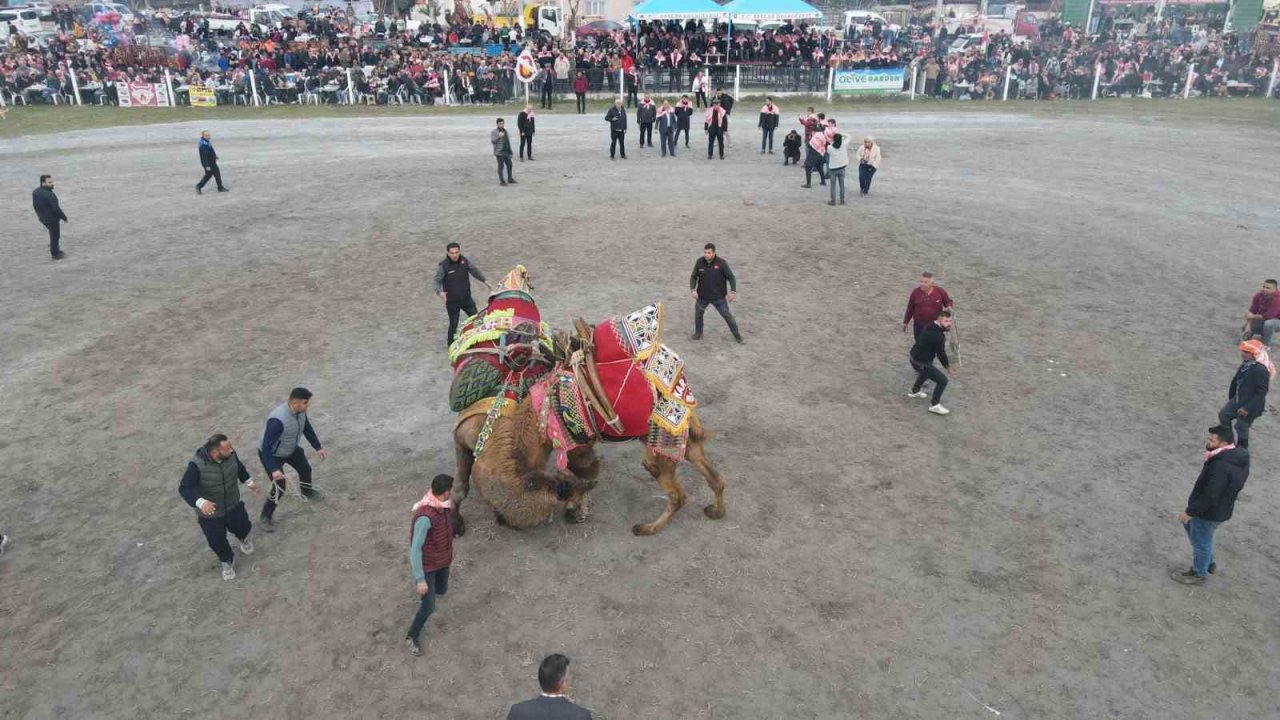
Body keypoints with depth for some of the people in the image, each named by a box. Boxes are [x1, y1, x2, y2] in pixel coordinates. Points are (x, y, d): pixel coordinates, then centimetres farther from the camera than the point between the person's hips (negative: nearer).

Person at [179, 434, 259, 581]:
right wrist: (200, 502, -44)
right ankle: (227, 561, 40)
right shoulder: (197, 466, -32)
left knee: (243, 527, 10)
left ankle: (243, 538, 50)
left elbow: (239, 467, 5)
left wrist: (248, 481, 20)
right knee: (216, 542, 8)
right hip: (210, 512, -3)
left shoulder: (230, 455, -18)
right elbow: (184, 488, -27)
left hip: (233, 505, 3)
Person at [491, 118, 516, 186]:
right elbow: (492, 141, -16)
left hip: (506, 152, 7)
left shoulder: (505, 131, 15)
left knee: (509, 164, 10)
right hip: (499, 152, -7)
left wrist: (510, 151, 19)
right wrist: (498, 136, -30)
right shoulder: (493, 131, -6)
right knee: (501, 166, -3)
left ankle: (510, 179, 24)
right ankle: (501, 181, 5)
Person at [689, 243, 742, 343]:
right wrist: (693, 289, -13)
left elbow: (731, 277, -8)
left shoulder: (721, 263, -16)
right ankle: (698, 333, 38)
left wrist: (733, 291, -15)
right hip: (702, 296, 3)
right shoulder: (699, 262, -9)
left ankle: (737, 335, 18)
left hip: (719, 297, -3)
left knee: (727, 315, 3)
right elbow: (693, 277, 1)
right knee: (698, 314, 15)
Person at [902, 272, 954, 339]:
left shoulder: (940, 291, -8)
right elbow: (910, 309, 3)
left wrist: (949, 307, -17)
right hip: (919, 325, 0)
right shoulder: (915, 292, -7)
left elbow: (948, 302, 8)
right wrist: (905, 322, 9)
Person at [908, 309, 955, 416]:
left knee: (927, 370, 40)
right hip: (920, 363, -10)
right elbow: (941, 353, -18)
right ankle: (934, 405, 7)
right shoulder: (937, 335, -25)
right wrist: (948, 367, -3)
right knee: (943, 380, -5)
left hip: (914, 357, 10)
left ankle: (915, 391, 57)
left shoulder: (931, 326, 5)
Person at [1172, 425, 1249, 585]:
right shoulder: (1238, 454, -4)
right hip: (1219, 507, 10)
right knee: (1190, 526, 29)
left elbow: (1210, 497, -31)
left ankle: (1199, 574, 35)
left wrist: (1189, 512, -20)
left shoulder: (1221, 466, -35)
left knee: (1200, 542, 12)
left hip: (1209, 512, -10)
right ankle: (1209, 563, 42)